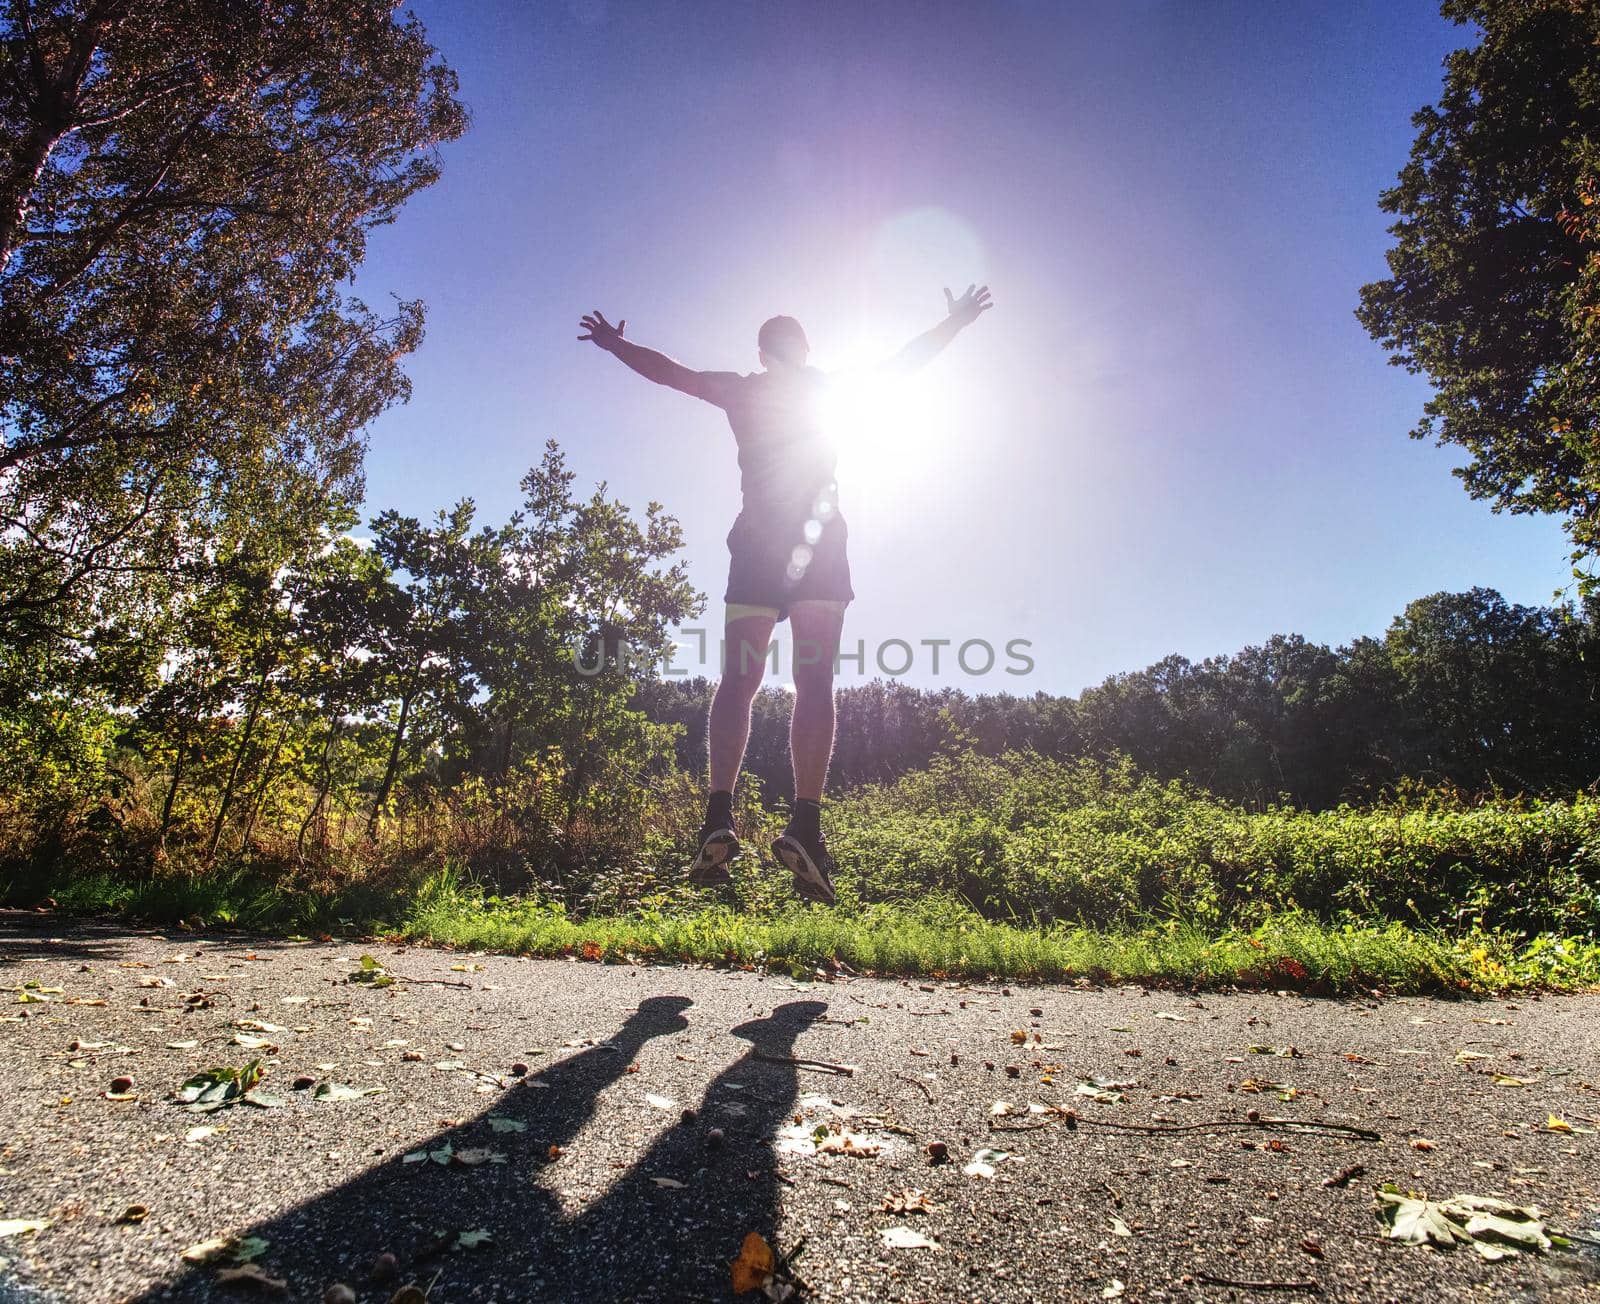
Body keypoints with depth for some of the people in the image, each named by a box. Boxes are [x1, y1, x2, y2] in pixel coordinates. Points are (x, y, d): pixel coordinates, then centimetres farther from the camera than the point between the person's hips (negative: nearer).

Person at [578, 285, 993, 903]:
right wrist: (955, 323, 41)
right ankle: (805, 824, -22)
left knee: (737, 680, -3)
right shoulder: (829, 388, 16)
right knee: (815, 683, -9)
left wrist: (614, 344, 44)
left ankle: (719, 819, -18)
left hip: (756, 544, 1)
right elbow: (901, 363, 26)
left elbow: (667, 370, 27)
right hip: (820, 544, -1)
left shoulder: (740, 390, 17)